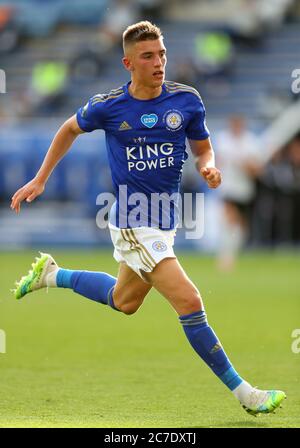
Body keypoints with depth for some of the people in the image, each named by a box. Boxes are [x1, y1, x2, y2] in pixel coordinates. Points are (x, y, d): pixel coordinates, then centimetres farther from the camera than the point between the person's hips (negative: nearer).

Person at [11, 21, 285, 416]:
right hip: (133, 224, -6)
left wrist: (209, 168, -15)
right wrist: (39, 181, 11)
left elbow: (203, 148, 9)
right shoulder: (108, 106, -10)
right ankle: (243, 392, -9)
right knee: (190, 302, -16)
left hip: (165, 220, 6)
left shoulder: (187, 100, -5)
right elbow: (70, 130, 10)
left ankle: (51, 275, 46)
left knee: (124, 301, 26)